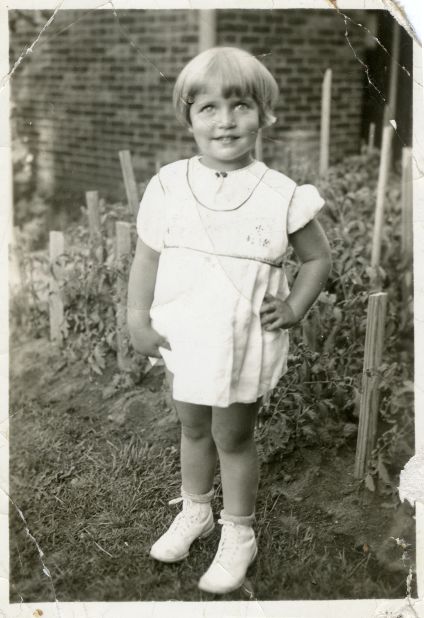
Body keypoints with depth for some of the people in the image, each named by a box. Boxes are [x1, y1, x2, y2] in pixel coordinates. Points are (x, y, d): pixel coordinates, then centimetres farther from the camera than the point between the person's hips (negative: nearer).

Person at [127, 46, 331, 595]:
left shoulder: (280, 194, -13)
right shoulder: (168, 186, -7)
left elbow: (318, 258, 1)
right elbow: (147, 257, 1)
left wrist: (294, 308, -10)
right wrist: (138, 320, -3)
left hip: (244, 345, -3)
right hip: (183, 339, 3)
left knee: (233, 438, 12)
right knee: (193, 429, 21)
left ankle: (238, 535, 34)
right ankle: (194, 511, 46)